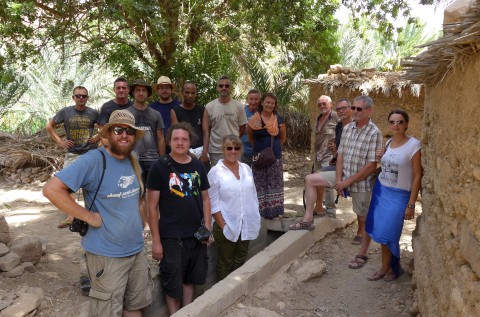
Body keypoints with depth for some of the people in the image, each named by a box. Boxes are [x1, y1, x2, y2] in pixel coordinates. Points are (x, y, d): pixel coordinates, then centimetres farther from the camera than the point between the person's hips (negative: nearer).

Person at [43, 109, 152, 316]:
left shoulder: (132, 161, 5)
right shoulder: (93, 160, -18)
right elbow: (51, 189, -24)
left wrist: (136, 220, 8)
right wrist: (89, 216, -23)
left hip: (137, 250, 7)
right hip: (107, 255, -7)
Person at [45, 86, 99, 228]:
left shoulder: (94, 113, -2)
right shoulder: (65, 112, -2)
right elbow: (49, 126, 9)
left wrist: (98, 137, -3)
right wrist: (59, 141, -1)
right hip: (72, 154, 1)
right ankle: (71, 215, 15)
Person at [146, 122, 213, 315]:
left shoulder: (198, 166, 4)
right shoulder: (160, 167, -9)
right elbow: (152, 206, -9)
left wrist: (207, 228, 2)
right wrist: (155, 240, -11)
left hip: (196, 235, 4)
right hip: (171, 237, -4)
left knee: (190, 279, 17)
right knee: (172, 285, 8)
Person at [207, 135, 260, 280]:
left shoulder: (246, 168, 7)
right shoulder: (215, 172, -9)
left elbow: (253, 195, 11)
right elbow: (213, 204, -11)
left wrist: (255, 219, 6)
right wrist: (223, 225, -15)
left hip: (247, 225, 5)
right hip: (227, 226, -5)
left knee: (240, 262, 17)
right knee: (225, 264, 10)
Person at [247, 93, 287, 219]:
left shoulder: (279, 119, 2)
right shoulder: (254, 119, -3)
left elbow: (283, 138, 12)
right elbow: (250, 137, 8)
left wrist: (274, 147, 10)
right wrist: (260, 146, 6)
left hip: (275, 157, 2)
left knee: (274, 184, 7)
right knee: (260, 185, 4)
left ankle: (273, 210, 18)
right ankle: (260, 210, 13)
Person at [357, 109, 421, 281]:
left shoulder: (413, 144, -13)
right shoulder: (388, 142, 6)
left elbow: (417, 175, -12)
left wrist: (411, 205, -14)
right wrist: (381, 156, -2)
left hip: (399, 195, -6)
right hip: (380, 190, 6)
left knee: (386, 233, -2)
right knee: (380, 230, 7)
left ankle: (386, 268, 21)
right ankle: (393, 266, 27)